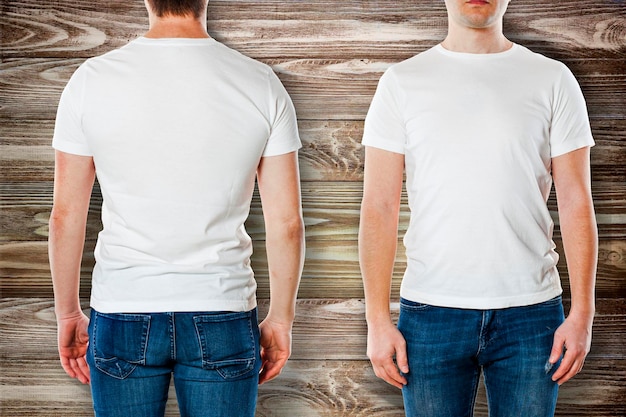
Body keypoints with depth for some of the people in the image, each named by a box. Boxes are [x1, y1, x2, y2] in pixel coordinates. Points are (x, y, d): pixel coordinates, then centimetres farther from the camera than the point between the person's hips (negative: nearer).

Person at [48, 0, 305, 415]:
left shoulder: (92, 80, -6)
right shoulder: (261, 85, -6)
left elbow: (65, 215, -1)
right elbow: (286, 221, -3)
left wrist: (69, 314, 11)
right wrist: (280, 320, 9)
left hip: (122, 318, 0)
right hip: (222, 319, 0)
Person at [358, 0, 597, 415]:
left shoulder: (553, 80, 4)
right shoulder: (402, 81, 3)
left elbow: (576, 203, 2)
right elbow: (379, 208, 0)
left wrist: (582, 313, -4)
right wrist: (378, 320, -6)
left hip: (530, 313, 1)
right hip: (430, 314, 0)